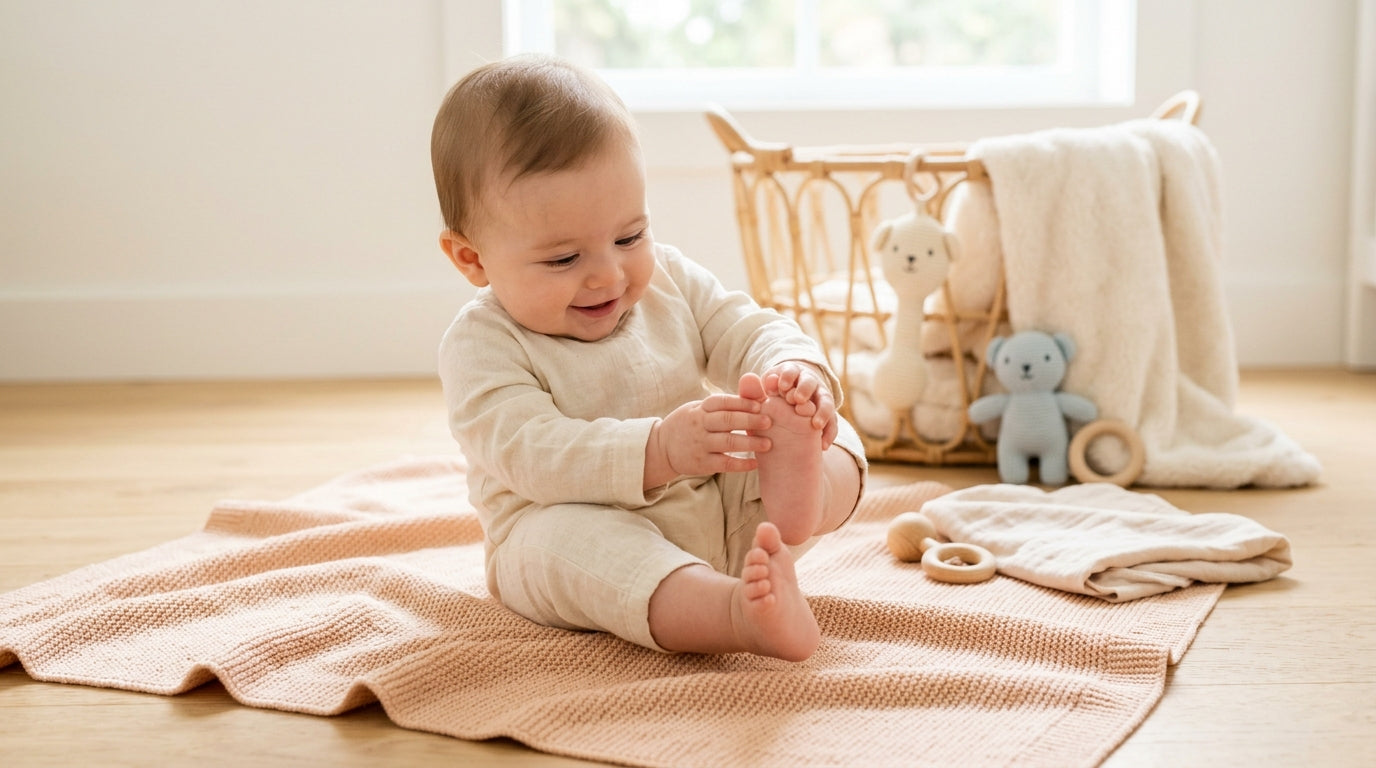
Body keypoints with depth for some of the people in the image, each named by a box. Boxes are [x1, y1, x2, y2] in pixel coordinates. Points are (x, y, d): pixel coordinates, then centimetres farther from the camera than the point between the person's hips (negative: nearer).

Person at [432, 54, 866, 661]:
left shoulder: (670, 281, 4)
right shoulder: (481, 344, -14)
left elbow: (750, 332, 0)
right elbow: (533, 454, -27)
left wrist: (797, 373, -26)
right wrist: (658, 450, -42)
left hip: (724, 521, 6)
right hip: (570, 542, -5)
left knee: (829, 437, -8)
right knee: (563, 535, -38)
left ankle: (797, 491, -44)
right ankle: (737, 615, -60)